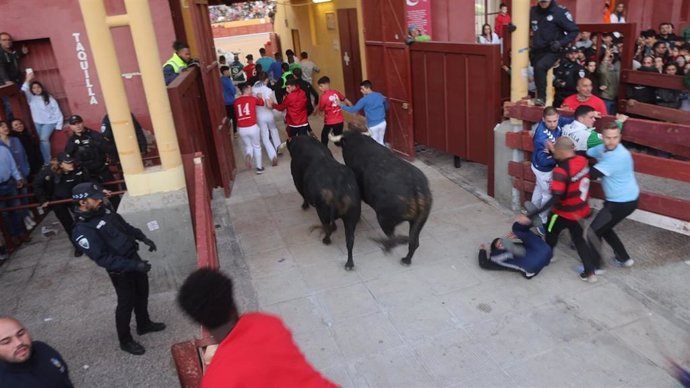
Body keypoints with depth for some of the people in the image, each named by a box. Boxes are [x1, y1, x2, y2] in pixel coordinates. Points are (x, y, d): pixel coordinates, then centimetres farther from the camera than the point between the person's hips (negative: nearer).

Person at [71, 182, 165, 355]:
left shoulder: (103, 211, -2)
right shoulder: (82, 231, -26)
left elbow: (125, 226, 15)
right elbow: (103, 259, -27)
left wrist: (143, 238, 8)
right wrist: (134, 265, -30)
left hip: (133, 257, 8)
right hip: (120, 270, -8)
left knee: (142, 294, 23)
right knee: (126, 303, 8)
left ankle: (144, 324, 46)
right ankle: (125, 341, 30)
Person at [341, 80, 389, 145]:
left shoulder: (365, 99, -14)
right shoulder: (380, 96, 5)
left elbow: (353, 109, -9)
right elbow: (386, 108, 18)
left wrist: (342, 106, 1)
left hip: (373, 125, -6)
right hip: (382, 123, 6)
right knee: (380, 142, 19)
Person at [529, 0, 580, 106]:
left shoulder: (559, 12, -11)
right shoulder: (533, 11, 3)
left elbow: (574, 31, -7)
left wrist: (561, 43, -19)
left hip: (552, 51, -6)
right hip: (536, 51, 6)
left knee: (540, 67, -29)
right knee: (538, 72, 10)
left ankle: (541, 97, -21)